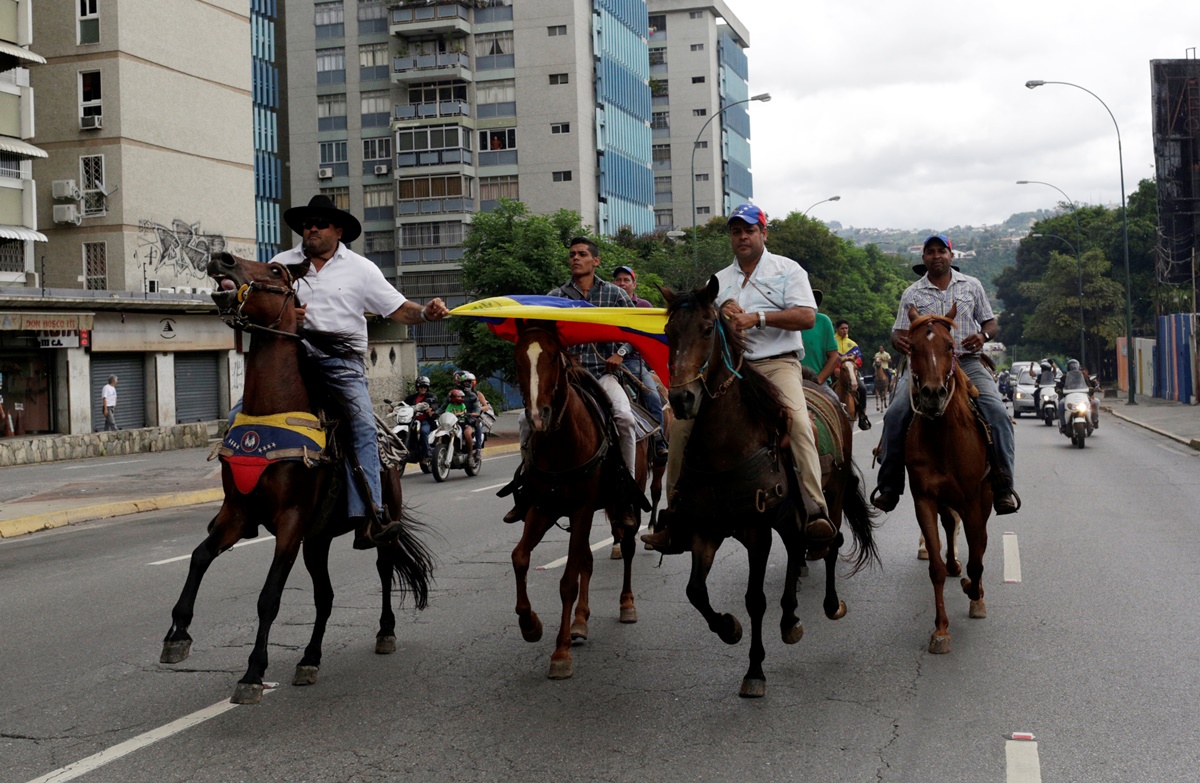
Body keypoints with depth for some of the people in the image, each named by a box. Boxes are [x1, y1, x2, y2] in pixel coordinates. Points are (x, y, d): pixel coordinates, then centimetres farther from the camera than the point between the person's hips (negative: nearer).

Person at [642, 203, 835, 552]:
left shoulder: (787, 270, 10)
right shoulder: (718, 281, 22)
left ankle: (816, 513, -39)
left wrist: (756, 318, -15)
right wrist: (721, 316, -7)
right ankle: (674, 516, -5)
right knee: (683, 421, -12)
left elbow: (807, 316, -5)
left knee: (798, 419, -32)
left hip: (776, 363, -4)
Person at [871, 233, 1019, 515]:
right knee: (895, 414, -22)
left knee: (997, 413, -23)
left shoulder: (972, 286, 14)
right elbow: (899, 333, 10)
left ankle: (1003, 485, -15)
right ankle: (889, 485, -10)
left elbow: (991, 323, 16)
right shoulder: (912, 294, 12)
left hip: (966, 362, 0)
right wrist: (899, 340, -16)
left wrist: (983, 336, -8)